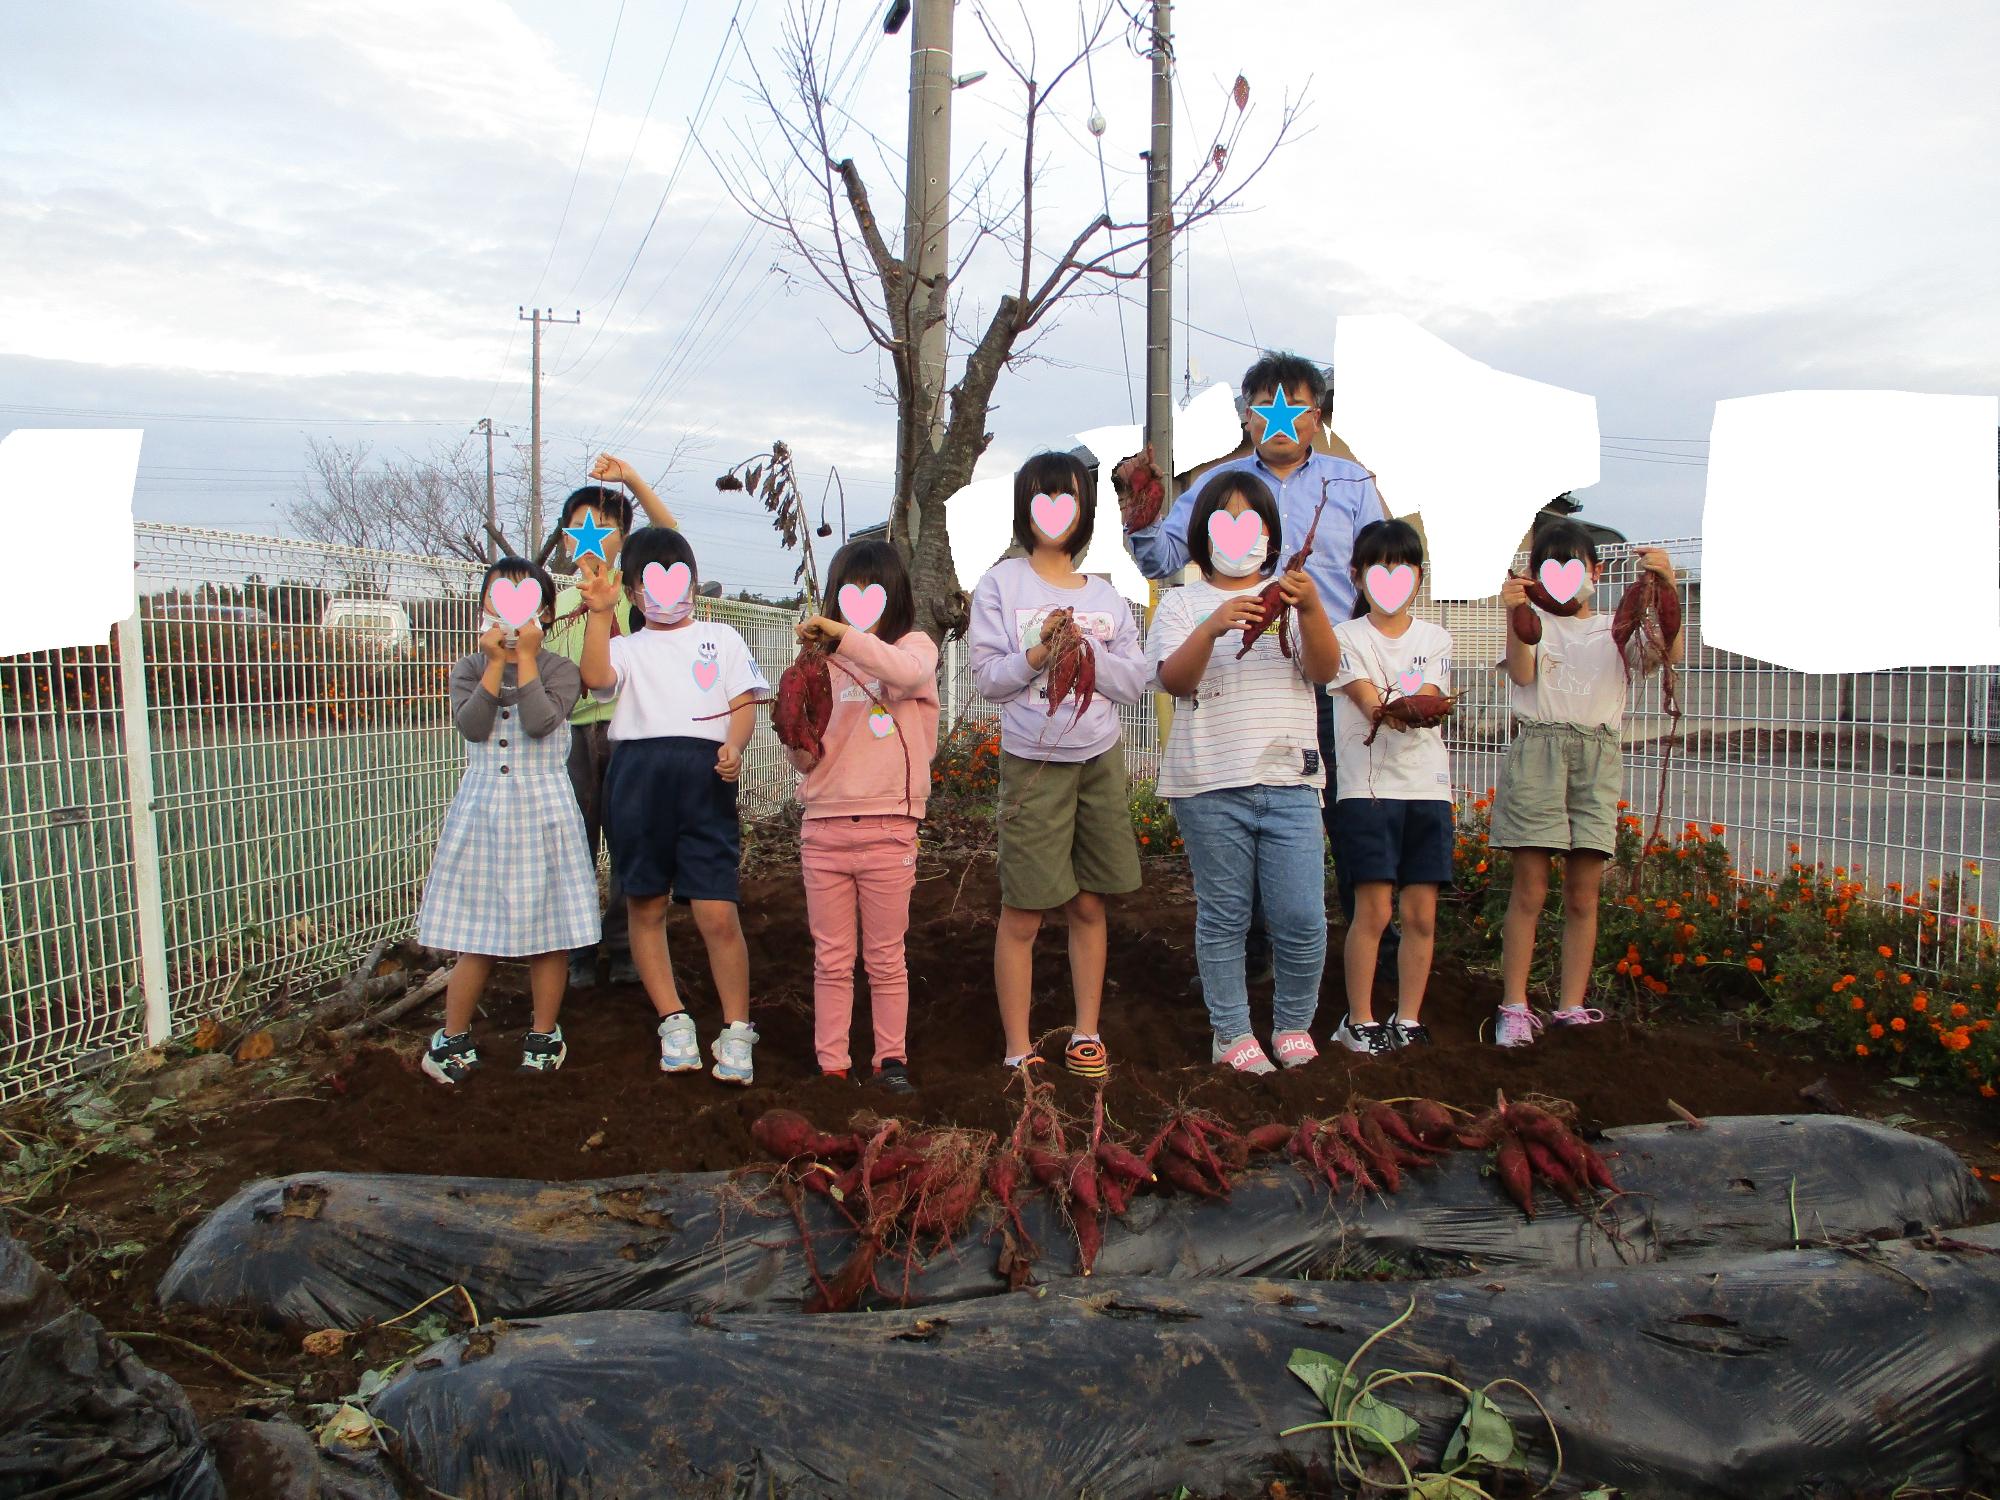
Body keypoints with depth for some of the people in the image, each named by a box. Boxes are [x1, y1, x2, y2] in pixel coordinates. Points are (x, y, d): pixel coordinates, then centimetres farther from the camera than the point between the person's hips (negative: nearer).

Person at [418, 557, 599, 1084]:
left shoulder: (558, 668, -1)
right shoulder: (470, 669, 6)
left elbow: (539, 722, -20)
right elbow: (472, 725, -13)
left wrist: (526, 658, -14)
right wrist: (496, 663, -13)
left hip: (542, 810, -1)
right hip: (483, 808, 1)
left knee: (547, 932, 5)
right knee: (477, 939, 3)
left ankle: (544, 1034, 21)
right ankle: (452, 1037, 19)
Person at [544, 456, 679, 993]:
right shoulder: (555, 602, 17)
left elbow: (671, 539, -10)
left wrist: (631, 478, -18)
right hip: (571, 732, 3)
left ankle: (623, 948, 12)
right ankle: (575, 953, 12)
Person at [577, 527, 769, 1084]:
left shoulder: (720, 639, 18)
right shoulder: (627, 647, 18)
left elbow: (744, 702, 7)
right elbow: (595, 676, -4)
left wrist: (734, 746, -11)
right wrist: (599, 614, -11)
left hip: (704, 773, -2)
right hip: (637, 773, 2)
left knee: (718, 914, -8)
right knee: (645, 906, 7)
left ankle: (736, 1030, 6)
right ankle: (674, 1020, 21)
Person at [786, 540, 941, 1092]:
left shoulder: (913, 645, 3)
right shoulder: (822, 662, 10)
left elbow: (910, 671, -24)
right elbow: (807, 760, 9)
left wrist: (844, 635, -31)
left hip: (887, 830, -2)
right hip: (823, 826, 3)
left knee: (886, 958, 8)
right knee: (831, 959, 9)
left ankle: (891, 1059, 18)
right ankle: (831, 1064, 16)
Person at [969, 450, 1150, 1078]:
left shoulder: (1105, 596, 10)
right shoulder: (1001, 584, 1)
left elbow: (1134, 683, 3)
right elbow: (988, 679, -5)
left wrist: (1085, 650, -12)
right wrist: (1039, 652, -20)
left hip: (1102, 758, 3)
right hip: (1033, 761, -3)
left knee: (1088, 905, 9)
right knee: (1023, 913, -1)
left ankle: (1086, 1033, 22)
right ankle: (1018, 1050, 9)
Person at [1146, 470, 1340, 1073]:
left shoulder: (1291, 597, 14)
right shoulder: (1184, 604, 9)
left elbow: (1324, 670, -2)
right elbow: (1173, 680, -7)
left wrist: (1311, 608, -20)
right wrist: (1212, 627, -24)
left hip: (1289, 780, 1)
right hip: (1211, 785, -1)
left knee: (1303, 920, -2)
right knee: (1223, 917, 6)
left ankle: (1293, 1024, 20)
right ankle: (1232, 1032, 20)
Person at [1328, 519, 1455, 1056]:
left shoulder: (1434, 639, 11)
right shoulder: (1348, 637, 3)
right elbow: (1369, 704, -12)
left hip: (1427, 787, 3)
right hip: (1367, 787, -3)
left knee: (1422, 914, 3)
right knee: (1373, 910, -6)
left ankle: (1408, 1020, 15)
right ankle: (1359, 1020, 7)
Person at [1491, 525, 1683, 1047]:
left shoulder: (1614, 628, 15)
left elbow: (1669, 653, -4)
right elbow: (1523, 673, -11)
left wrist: (1666, 588, -18)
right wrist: (1516, 615, -27)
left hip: (1598, 757, 3)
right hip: (1538, 752, -3)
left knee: (1584, 894, 4)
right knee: (1530, 889, -4)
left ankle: (1572, 1006, 10)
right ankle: (1514, 1006, 1)